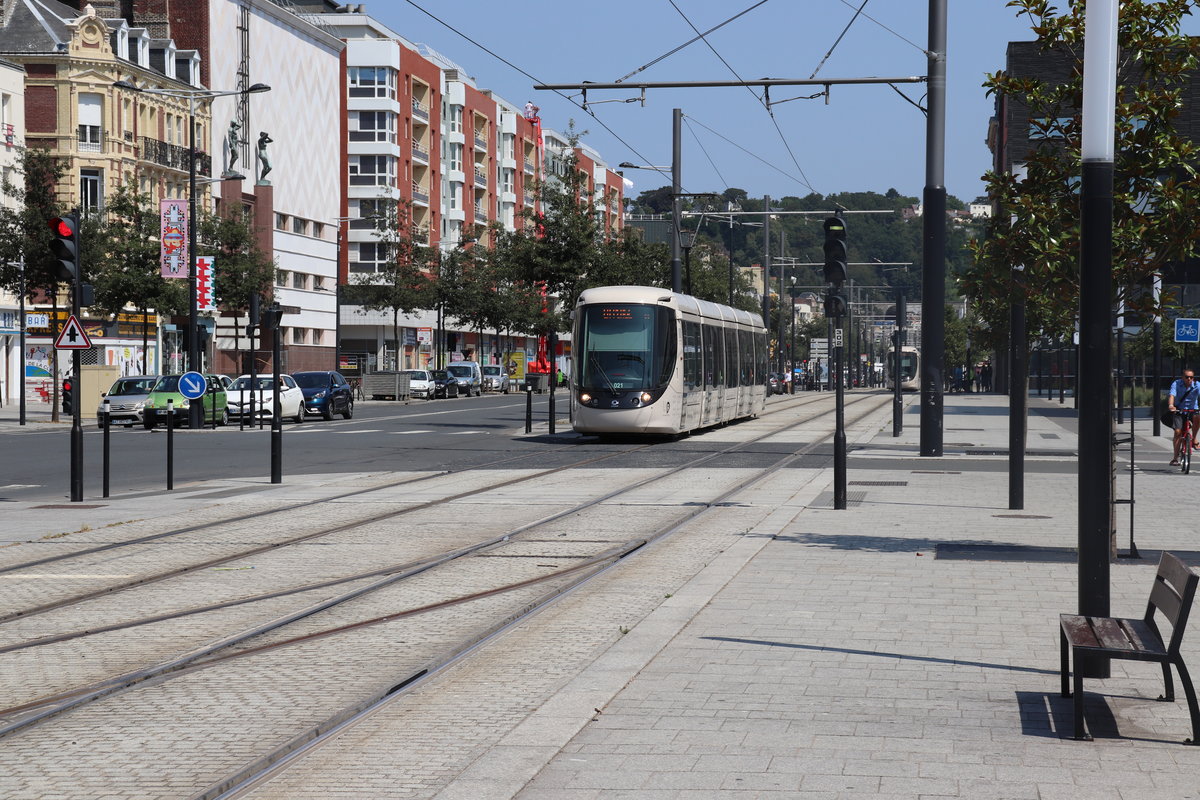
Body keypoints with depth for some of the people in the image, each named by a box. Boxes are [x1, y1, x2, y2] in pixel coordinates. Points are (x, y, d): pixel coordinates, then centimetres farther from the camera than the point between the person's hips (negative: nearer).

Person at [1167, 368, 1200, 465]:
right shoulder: (1176, 384, -10)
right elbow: (1172, 395, -25)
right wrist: (1170, 405, -46)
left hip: (1192, 410, 0)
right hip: (1179, 410, 0)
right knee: (1178, 431, -14)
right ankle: (1176, 458, -7)